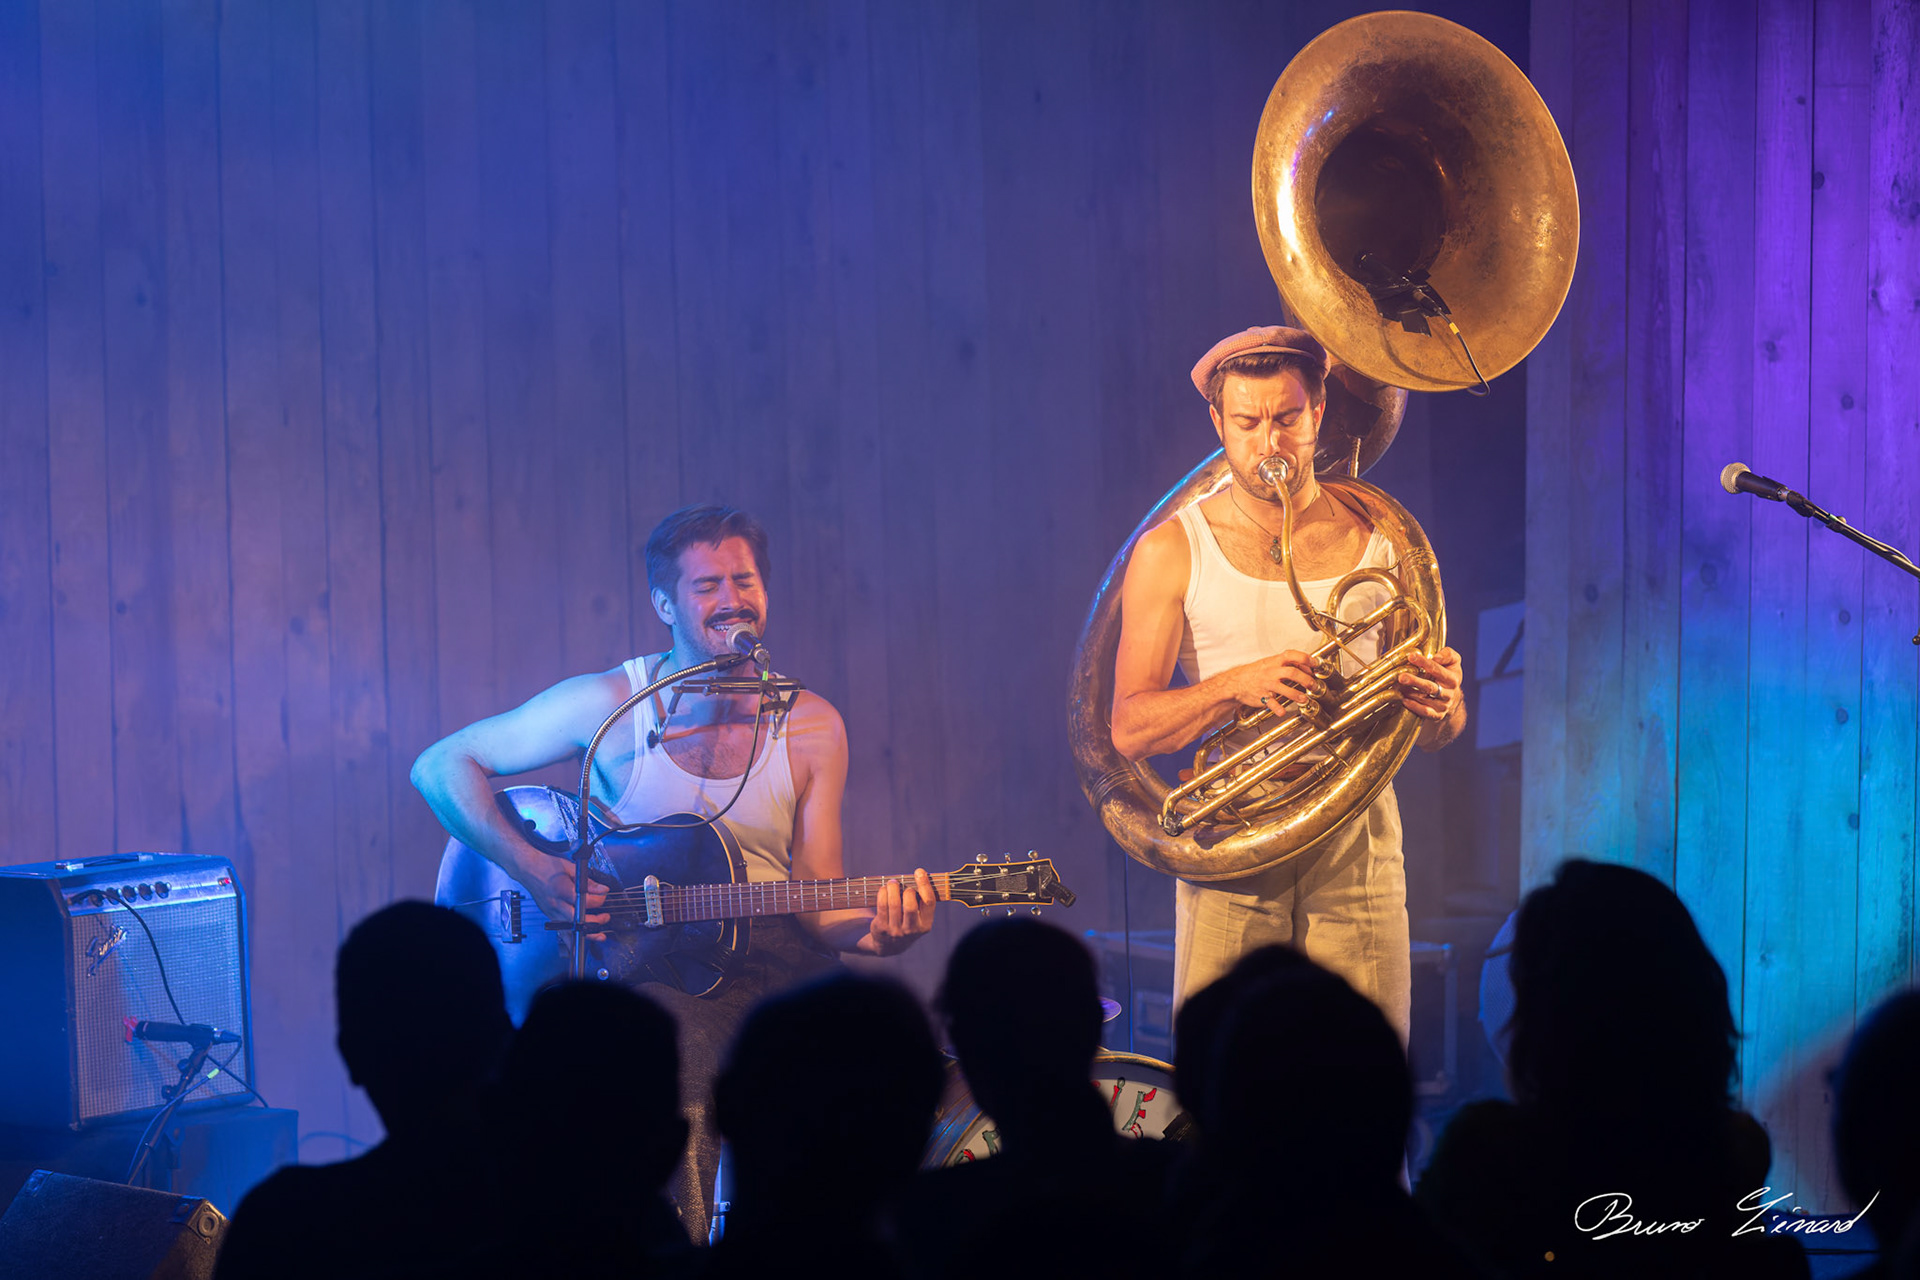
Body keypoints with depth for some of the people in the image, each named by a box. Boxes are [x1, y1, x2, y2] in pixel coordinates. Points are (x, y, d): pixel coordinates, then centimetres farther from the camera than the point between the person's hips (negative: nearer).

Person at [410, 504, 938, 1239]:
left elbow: (817, 910, 7)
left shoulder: (811, 728, 7)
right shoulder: (609, 706, 0)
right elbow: (441, 766, 4)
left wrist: (874, 931, -16)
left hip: (767, 955, 3)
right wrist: (532, 868, -10)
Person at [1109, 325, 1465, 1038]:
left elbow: (1439, 736, 10)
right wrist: (1236, 685, -19)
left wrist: (1440, 703, -14)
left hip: (1357, 844, 1)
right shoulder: (1171, 552, 3)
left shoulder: (1381, 543, 8)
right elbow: (1130, 730, -3)